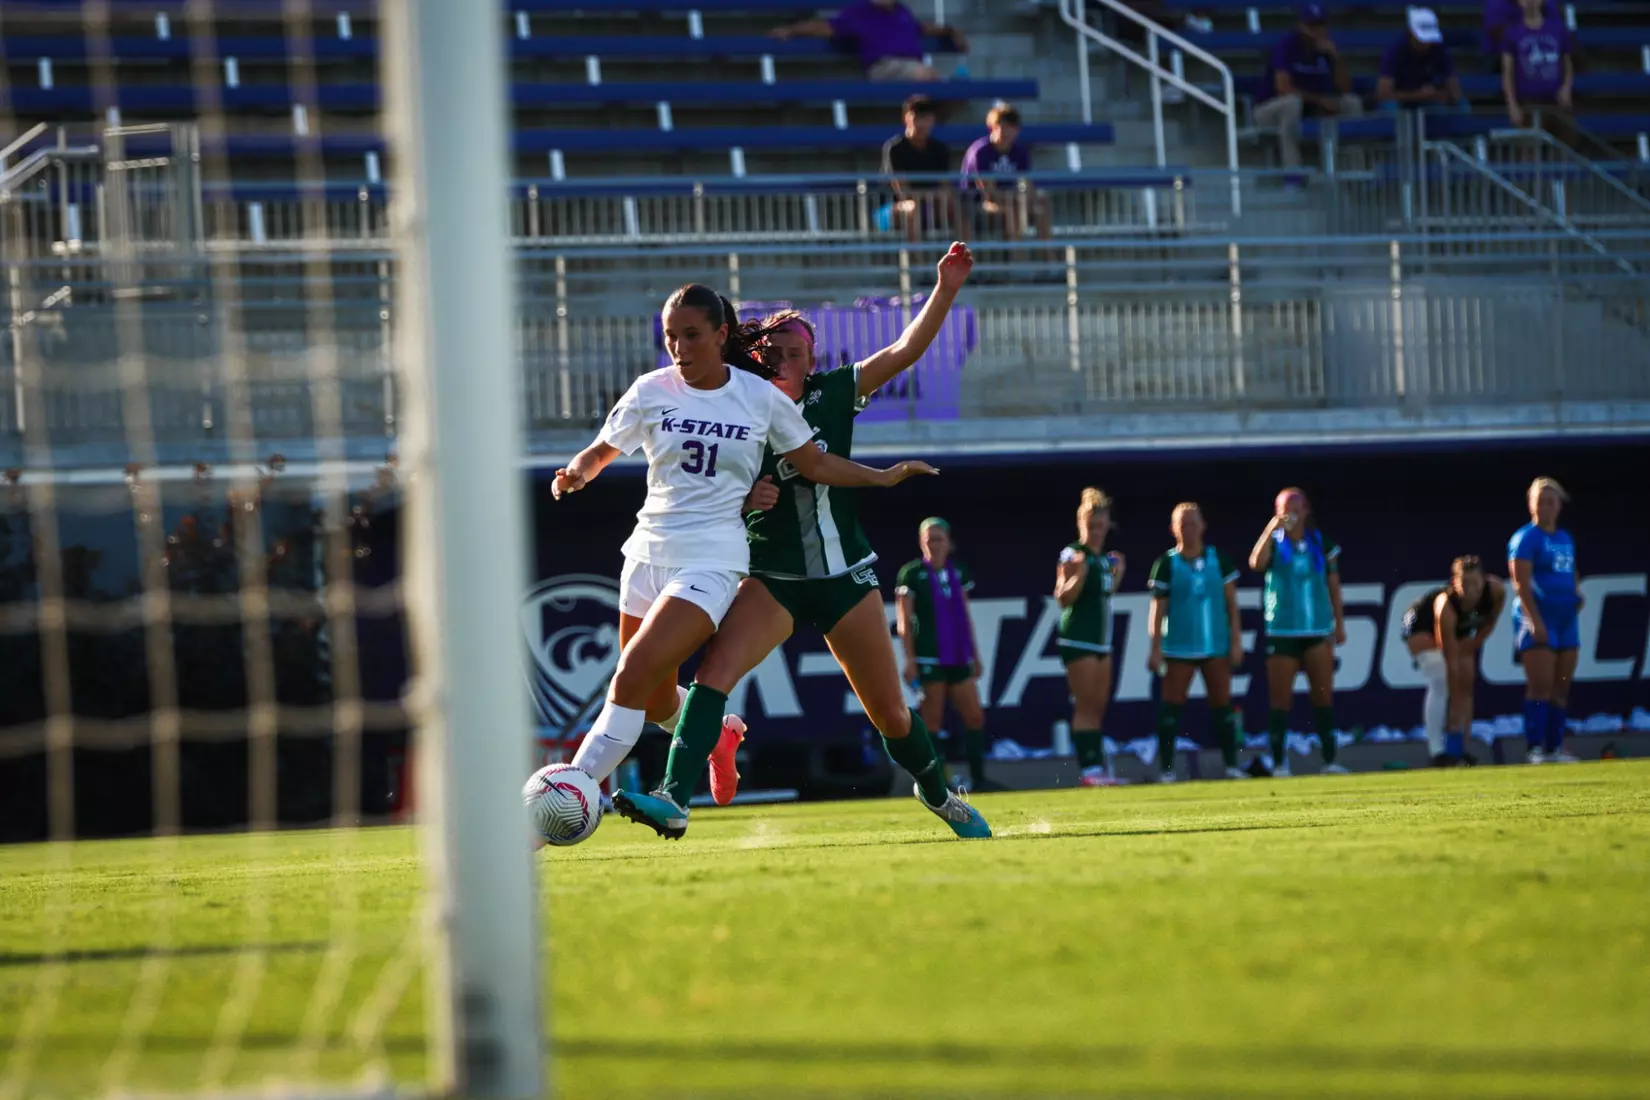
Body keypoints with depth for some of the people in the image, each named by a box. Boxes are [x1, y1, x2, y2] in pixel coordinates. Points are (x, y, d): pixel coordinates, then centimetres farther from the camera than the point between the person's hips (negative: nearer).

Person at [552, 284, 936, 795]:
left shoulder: (760, 396, -1)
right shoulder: (651, 391, 1)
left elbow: (815, 463, 10)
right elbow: (600, 452, 10)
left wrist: (886, 477, 4)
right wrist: (577, 473, -13)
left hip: (711, 561, -4)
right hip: (649, 553, 4)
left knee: (632, 679, -20)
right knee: (656, 704, 12)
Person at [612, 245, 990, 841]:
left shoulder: (831, 395, 1)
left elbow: (905, 350, -3)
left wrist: (945, 289, -12)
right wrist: (744, 499, -18)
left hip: (845, 576, 1)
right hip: (771, 582, -1)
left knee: (889, 712, 9)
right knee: (714, 670, -27)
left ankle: (939, 794, 35)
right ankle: (674, 799, -35)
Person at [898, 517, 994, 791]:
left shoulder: (958, 572, 13)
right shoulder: (911, 573, -3)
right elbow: (904, 621, -6)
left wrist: (975, 655, 15)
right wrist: (909, 659, -13)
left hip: (958, 657, 6)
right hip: (929, 658, -6)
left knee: (975, 717, 1)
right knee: (932, 721, -6)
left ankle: (978, 778, 6)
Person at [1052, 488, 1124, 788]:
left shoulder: (1106, 558, 13)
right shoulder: (1073, 555, -9)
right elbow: (1062, 598, -13)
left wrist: (1117, 575, 9)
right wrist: (1078, 575, -27)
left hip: (1102, 639, 8)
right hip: (1078, 638, -8)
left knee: (1098, 707, 7)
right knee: (1085, 706, -10)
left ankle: (1098, 767, 9)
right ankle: (1087, 769, -12)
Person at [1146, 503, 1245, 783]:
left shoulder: (1218, 560, 6)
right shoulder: (1166, 565, 1)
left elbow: (1231, 603, 7)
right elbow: (1158, 609, 0)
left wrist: (1236, 641, 0)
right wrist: (1156, 648, -6)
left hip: (1216, 645, 2)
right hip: (1179, 648, -2)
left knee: (1222, 704, 1)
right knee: (1171, 706, -5)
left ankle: (1231, 764, 6)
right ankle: (1167, 768, -2)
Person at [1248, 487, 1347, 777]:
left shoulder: (1321, 544, 8)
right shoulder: (1274, 543, 3)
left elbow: (1333, 585, 12)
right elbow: (1256, 563, -19)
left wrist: (1339, 623, 10)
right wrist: (1272, 528, -21)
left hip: (1318, 630, 2)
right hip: (1282, 631, -2)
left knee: (1323, 695, 0)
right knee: (1280, 698, -2)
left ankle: (1330, 760, 3)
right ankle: (1279, 762, 3)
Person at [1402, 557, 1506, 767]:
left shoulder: (1496, 590, -30)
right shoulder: (1446, 606, -42)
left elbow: (1491, 620, -3)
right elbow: (1451, 662, -39)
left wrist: (1477, 641, -8)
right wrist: (1456, 704, -37)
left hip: (1460, 631, 6)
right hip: (1422, 626, -6)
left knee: (1466, 683, -3)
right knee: (1440, 682, -22)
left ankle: (1459, 749, 2)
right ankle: (1437, 752, -23)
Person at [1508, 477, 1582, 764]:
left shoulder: (1565, 539, 18)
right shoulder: (1525, 538, -5)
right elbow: (1521, 584, -13)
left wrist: (1577, 595, 8)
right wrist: (1535, 621, -21)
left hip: (1566, 619, 7)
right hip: (1537, 621, -7)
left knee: (1561, 688, 5)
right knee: (1541, 686, -13)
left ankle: (1555, 747, 9)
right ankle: (1536, 749, -13)